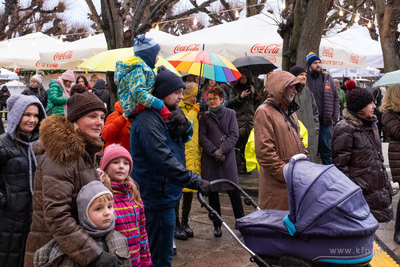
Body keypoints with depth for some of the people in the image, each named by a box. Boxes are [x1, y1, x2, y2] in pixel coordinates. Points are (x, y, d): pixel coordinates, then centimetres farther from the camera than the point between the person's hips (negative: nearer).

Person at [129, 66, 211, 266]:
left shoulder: (164, 115, 13)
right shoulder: (148, 120, -21)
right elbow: (163, 159, -29)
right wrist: (195, 181, -29)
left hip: (164, 195, 11)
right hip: (156, 198, -11)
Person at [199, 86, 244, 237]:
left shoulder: (230, 114, 8)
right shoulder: (204, 117, 10)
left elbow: (234, 135, 0)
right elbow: (202, 137, 1)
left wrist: (222, 149, -11)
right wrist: (214, 151, -11)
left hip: (227, 157, -1)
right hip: (209, 159, 1)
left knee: (234, 191, -3)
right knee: (212, 192, 4)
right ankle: (217, 225, 15)